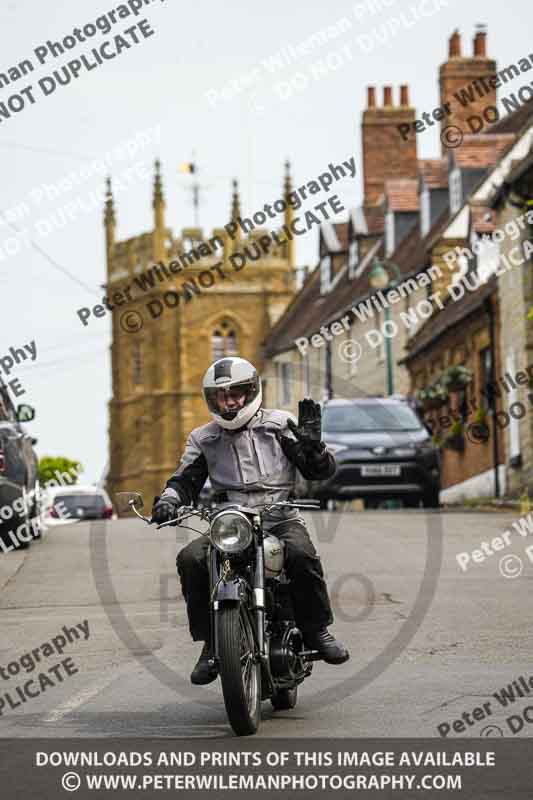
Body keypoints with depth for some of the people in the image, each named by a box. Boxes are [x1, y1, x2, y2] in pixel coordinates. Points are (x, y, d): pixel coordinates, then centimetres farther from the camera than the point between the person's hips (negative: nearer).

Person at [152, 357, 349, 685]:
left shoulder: (280, 424, 8)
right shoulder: (203, 439, 15)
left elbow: (322, 470, 4)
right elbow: (185, 479, 12)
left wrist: (311, 444, -17)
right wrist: (168, 500, -10)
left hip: (280, 519, -2)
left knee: (301, 553, -35)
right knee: (191, 559, -26)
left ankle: (316, 629, -15)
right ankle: (211, 641, -17)